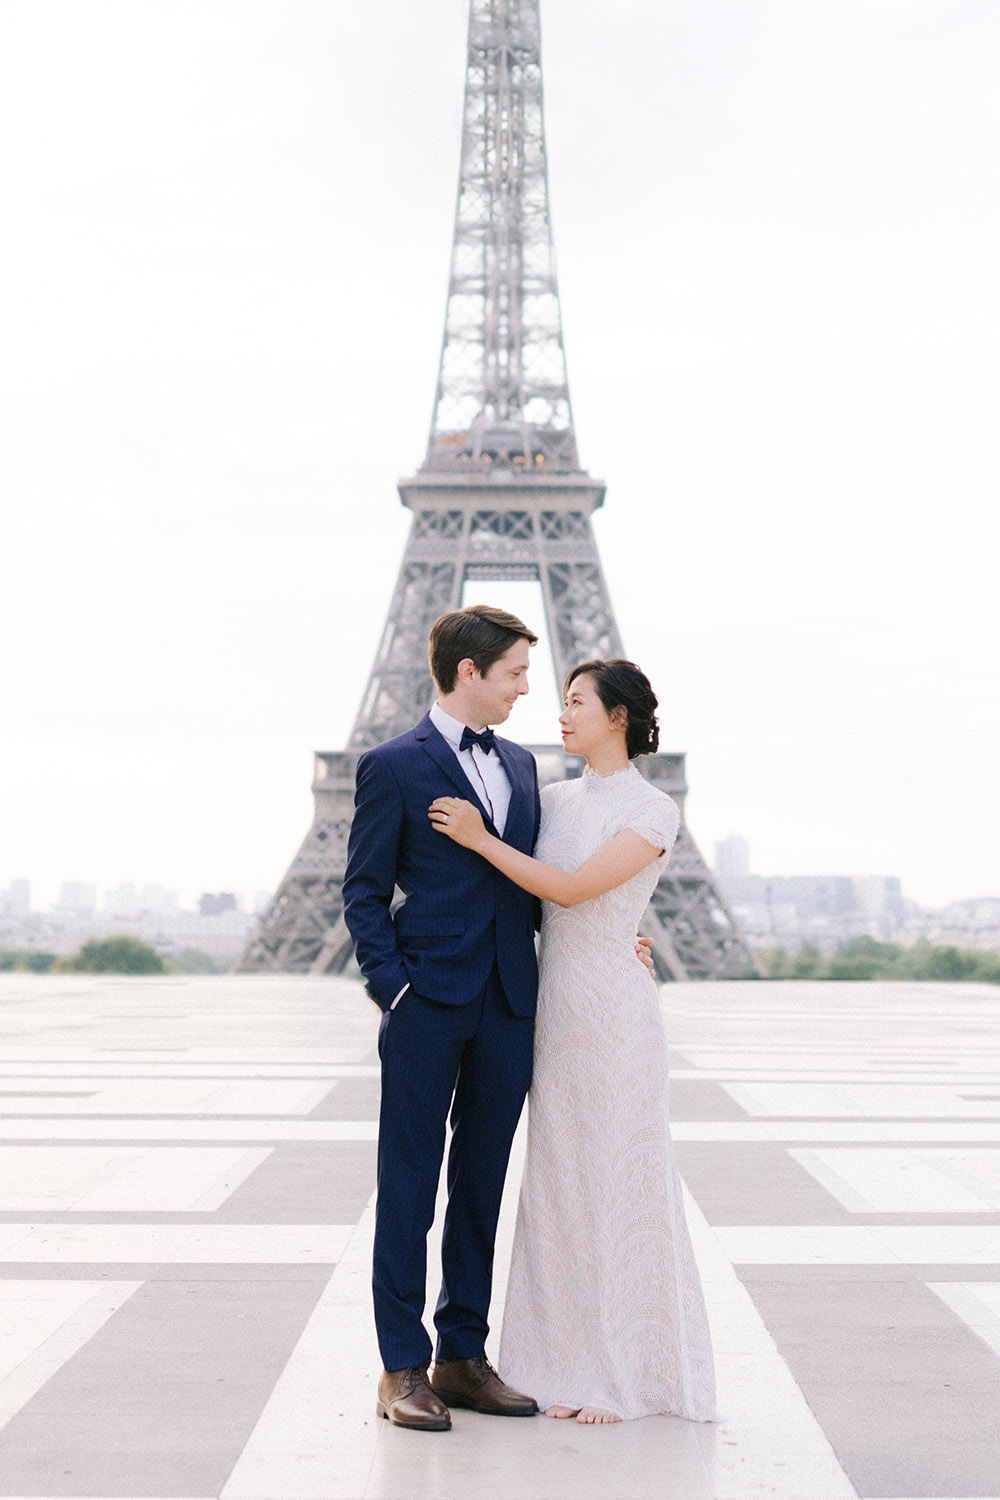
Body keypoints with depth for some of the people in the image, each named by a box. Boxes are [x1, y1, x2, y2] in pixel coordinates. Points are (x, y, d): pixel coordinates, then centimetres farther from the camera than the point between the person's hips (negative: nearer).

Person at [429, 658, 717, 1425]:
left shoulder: (654, 811, -9)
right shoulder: (555, 799, 11)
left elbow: (572, 888, -18)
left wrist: (482, 840, -15)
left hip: (615, 1014, -6)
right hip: (554, 1009, 7)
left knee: (621, 1184, 1)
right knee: (560, 1184, 10)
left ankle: (629, 1370, 14)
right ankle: (574, 1362, 21)